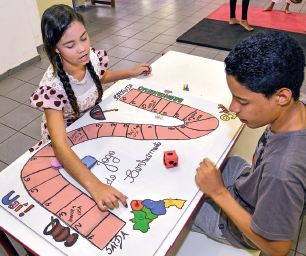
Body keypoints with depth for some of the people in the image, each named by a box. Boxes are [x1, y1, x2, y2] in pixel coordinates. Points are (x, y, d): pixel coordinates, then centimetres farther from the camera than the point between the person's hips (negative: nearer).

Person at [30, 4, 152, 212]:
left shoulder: (92, 57, -20)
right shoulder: (53, 86, -36)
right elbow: (60, 146, -44)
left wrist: (131, 73, 3)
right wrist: (95, 185, -57)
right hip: (66, 138, -5)